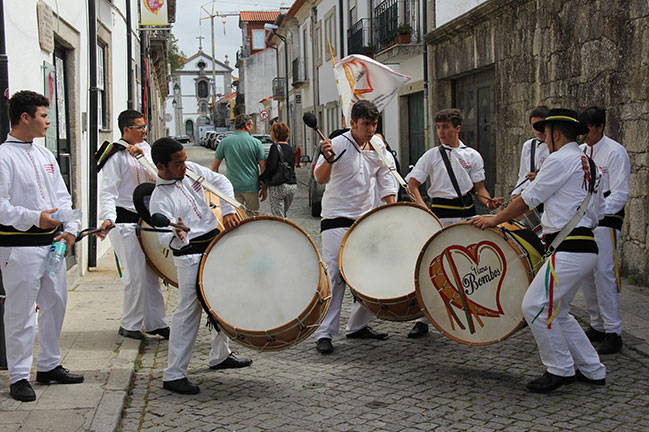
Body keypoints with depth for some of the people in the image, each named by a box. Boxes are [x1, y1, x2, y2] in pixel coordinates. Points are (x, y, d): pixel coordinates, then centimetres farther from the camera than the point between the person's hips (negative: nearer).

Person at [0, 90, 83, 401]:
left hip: (52, 243, 8)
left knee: (55, 305, 15)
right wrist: (34, 218, -25)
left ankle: (49, 365, 29)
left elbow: (62, 196, 17)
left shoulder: (44, 155, 15)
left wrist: (70, 229, 3)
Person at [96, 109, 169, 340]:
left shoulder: (144, 148, 11)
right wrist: (108, 218, -33)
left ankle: (156, 323, 19)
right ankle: (129, 325, 9)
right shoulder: (116, 155, -11)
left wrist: (142, 156, -17)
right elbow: (108, 192, -18)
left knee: (152, 273, 10)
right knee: (135, 275, -6)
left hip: (146, 219, 7)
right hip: (125, 221, -7)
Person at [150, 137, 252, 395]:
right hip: (190, 255, -8)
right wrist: (176, 237, -50)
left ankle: (220, 355, 37)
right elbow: (164, 236, -27)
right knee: (188, 310, -10)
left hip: (216, 243, 8)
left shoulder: (191, 170, 2)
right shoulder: (160, 199, -17)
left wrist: (227, 210, -5)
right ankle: (173, 375, -5)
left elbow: (220, 181, 9)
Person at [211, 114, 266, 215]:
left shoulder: (225, 142, 0)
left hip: (233, 188, 1)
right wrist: (264, 188, 7)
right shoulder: (256, 142, -3)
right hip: (251, 187, -1)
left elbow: (214, 167, 5)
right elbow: (263, 167, -2)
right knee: (252, 216, 11)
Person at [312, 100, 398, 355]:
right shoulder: (338, 145, -11)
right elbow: (321, 179, -21)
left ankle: (357, 326, 23)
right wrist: (328, 160, -41)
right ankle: (325, 334, -8)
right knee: (334, 276, -11)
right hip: (336, 221, -6)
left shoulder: (378, 149, 8)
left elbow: (386, 182, 18)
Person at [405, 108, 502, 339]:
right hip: (440, 215, -2)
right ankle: (422, 318, 0)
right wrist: (422, 207, -15)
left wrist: (487, 201, -11)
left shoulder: (472, 156, 10)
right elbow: (412, 184, 1)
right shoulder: (432, 155, 6)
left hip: (467, 214, 2)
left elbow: (478, 188, 10)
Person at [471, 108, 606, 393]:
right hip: (585, 249, 10)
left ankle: (560, 370, 2)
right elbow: (597, 214, 23)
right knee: (556, 312, 16)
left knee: (535, 307, -8)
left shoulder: (560, 159, -9)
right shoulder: (588, 164, 20)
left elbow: (528, 199, -7)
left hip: (569, 251, -10)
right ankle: (591, 370, 21)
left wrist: (495, 220, 4)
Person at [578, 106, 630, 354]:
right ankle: (597, 326, 22)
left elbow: (620, 195, -15)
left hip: (605, 220, -7)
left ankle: (613, 333, -4)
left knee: (604, 273, -11)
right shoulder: (580, 151, 12)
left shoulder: (615, 152, -10)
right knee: (585, 275, 9)